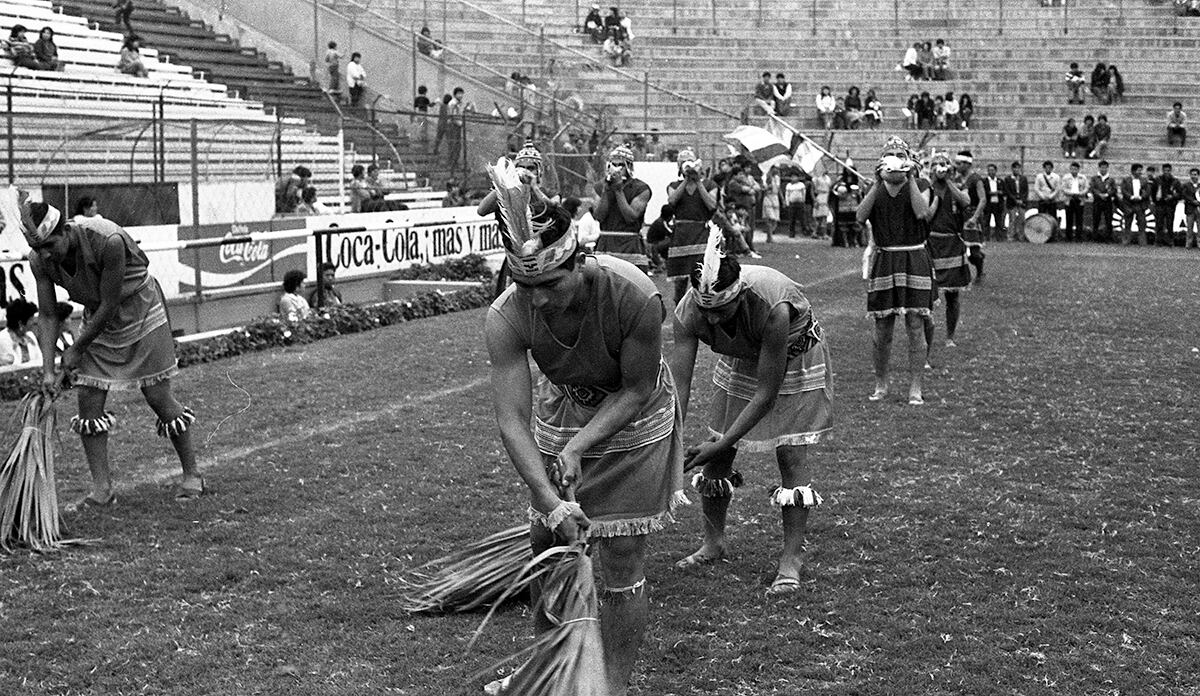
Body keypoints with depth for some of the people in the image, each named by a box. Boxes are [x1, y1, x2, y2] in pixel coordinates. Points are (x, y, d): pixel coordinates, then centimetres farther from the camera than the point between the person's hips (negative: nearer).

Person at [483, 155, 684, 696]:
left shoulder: (635, 297, -36)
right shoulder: (506, 317, -29)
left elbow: (637, 389, -22)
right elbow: (511, 418, -30)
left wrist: (579, 446, -30)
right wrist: (550, 500, -39)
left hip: (632, 420, -3)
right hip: (560, 409, 3)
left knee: (621, 560, -4)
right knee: (546, 540, 11)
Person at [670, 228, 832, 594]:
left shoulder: (772, 306, -43)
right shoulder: (689, 311, -32)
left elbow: (765, 394, -37)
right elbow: (678, 388, -31)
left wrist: (721, 444, -38)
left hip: (793, 356, -4)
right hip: (740, 359, 4)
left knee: (790, 453, -10)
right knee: (717, 453, 3)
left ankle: (792, 557, -1)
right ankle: (713, 543, 21)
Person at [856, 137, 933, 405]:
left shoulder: (917, 187, 3)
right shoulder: (876, 190, 8)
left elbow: (922, 213, -17)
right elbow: (861, 216, -9)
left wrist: (910, 179, -13)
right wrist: (878, 183, -11)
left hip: (914, 260, -2)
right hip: (883, 260, 2)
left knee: (915, 327, -3)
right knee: (882, 329, 5)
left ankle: (915, 388, 2)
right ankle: (880, 385, 17)